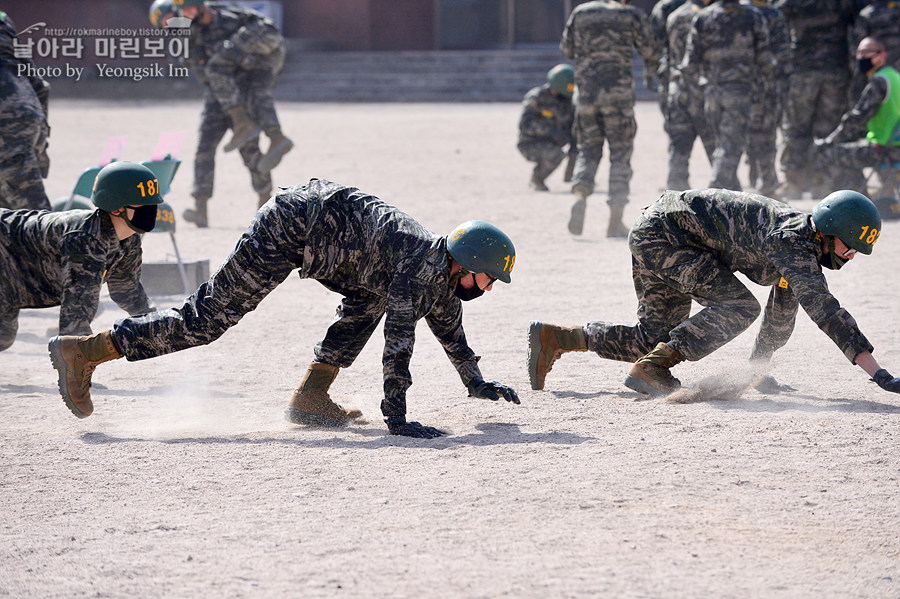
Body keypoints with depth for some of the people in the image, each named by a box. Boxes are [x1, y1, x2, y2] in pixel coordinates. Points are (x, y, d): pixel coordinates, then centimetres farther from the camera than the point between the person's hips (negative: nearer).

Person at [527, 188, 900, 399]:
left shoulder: (803, 246, 4)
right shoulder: (794, 243, -25)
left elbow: (782, 311, 19)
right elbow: (825, 310, -34)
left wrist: (758, 368, 25)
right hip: (660, 233, -10)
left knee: (652, 340, 12)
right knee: (737, 306, -21)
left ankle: (552, 339, 19)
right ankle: (649, 369, -17)